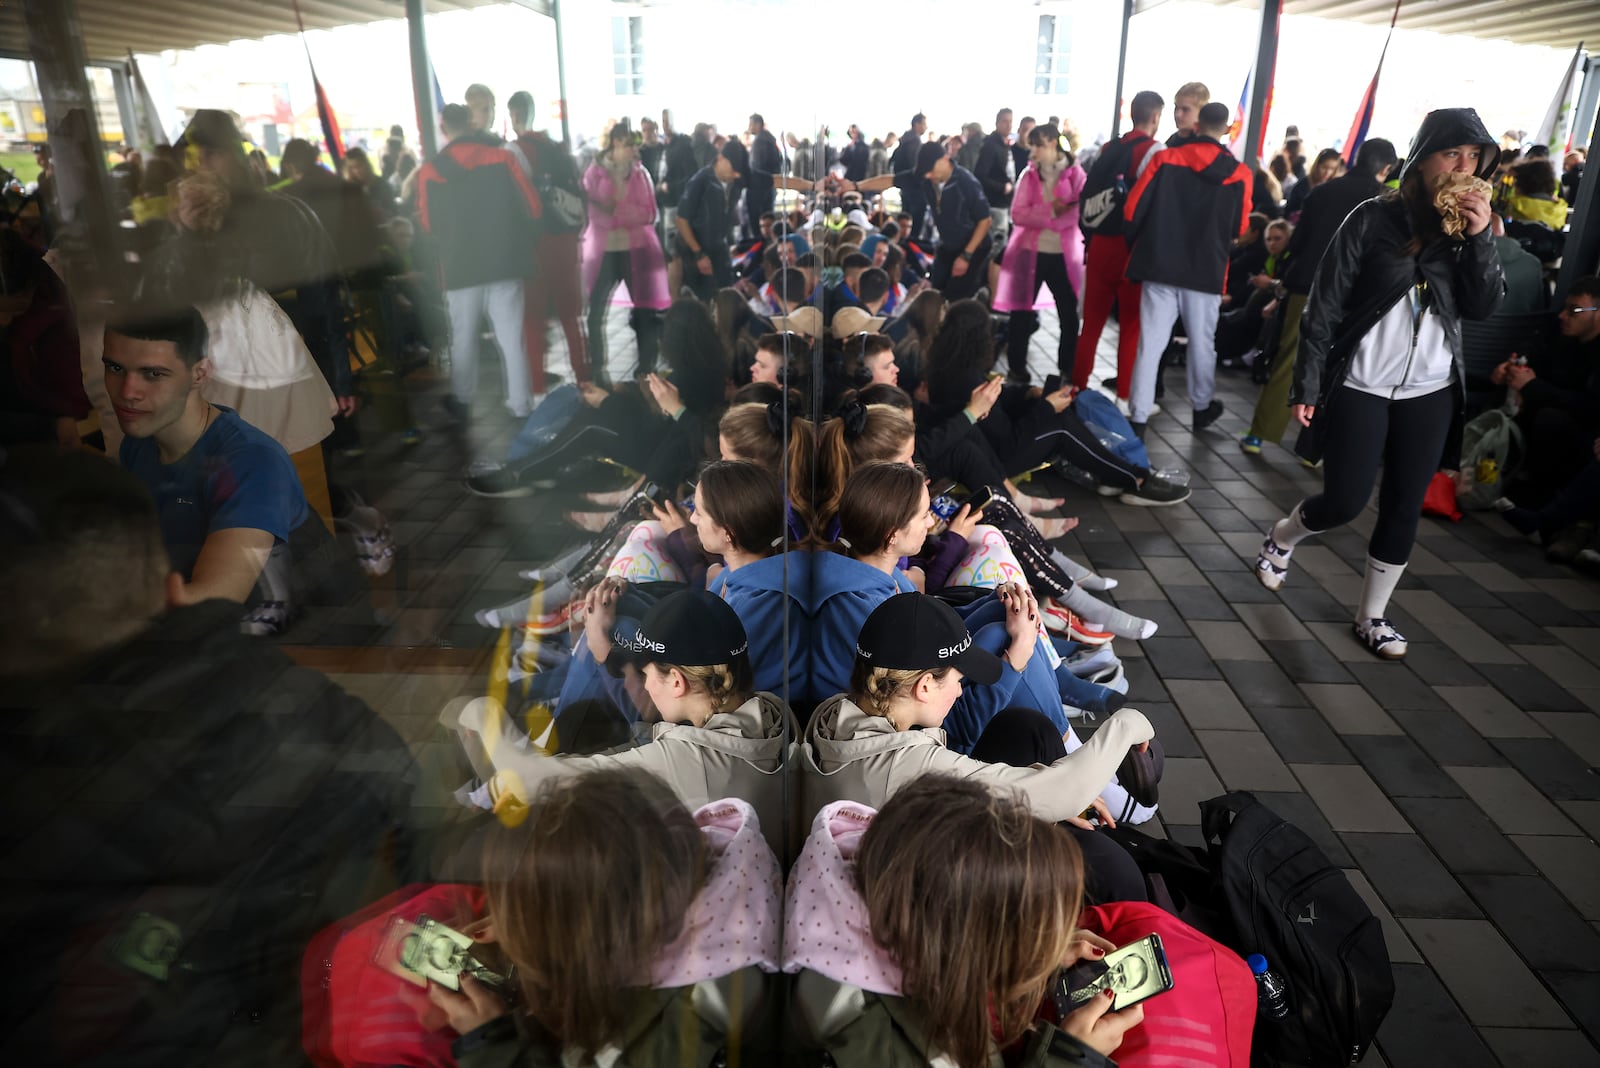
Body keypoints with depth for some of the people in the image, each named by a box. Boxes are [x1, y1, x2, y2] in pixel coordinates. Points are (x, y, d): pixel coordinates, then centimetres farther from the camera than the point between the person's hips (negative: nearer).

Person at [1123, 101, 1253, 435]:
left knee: (1150, 343, 2)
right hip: (1207, 270, 1)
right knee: (1202, 342, 16)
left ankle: (1138, 417, 1)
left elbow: (1133, 208, -4)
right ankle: (1202, 407, 31)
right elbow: (1240, 227, 8)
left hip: (1160, 265, -1)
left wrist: (1141, 245, 12)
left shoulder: (1164, 159, -4)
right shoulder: (1239, 174, -1)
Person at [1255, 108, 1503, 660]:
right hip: (1360, 386, -4)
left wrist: (1480, 237, -16)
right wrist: (1306, 387, -11)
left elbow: (1482, 306, -4)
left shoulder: (1465, 226, 3)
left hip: (1431, 392, 4)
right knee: (1345, 501, -3)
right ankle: (1281, 538, 30)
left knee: (1404, 508, 7)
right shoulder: (1374, 219, -8)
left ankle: (1372, 615, 21)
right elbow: (1324, 308, -8)